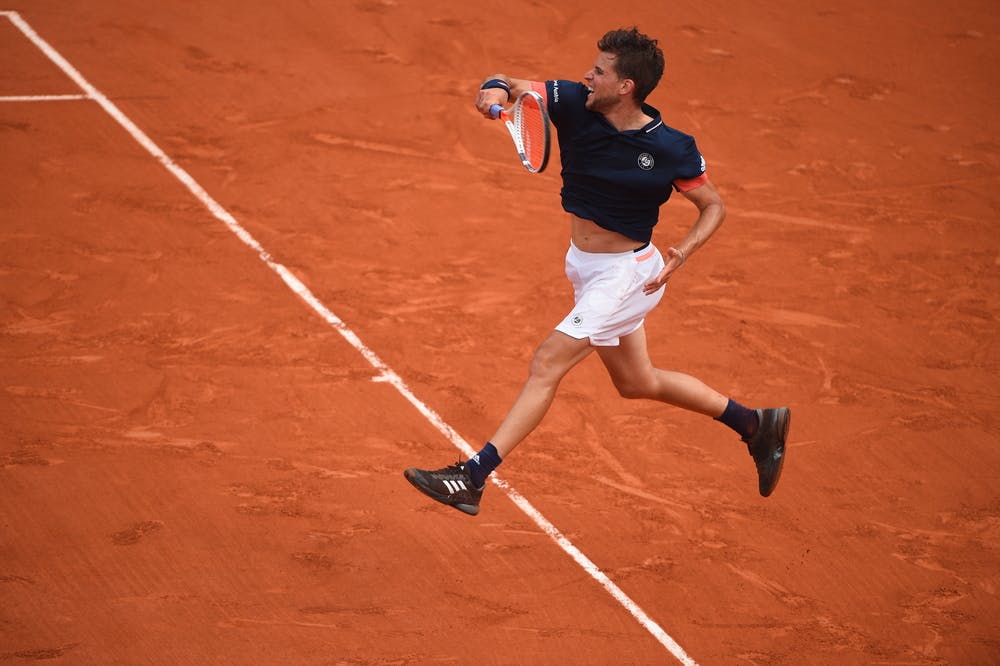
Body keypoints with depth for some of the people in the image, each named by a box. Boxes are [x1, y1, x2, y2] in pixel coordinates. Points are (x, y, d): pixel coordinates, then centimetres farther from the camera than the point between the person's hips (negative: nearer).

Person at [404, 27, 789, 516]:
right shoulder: (572, 103, -12)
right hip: (585, 268, 7)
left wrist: (683, 252, -24)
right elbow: (513, 87, -13)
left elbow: (713, 206, -7)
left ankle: (472, 478, -14)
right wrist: (496, 91, -38)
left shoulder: (671, 150, -20)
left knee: (547, 364, -15)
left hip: (625, 274, -7)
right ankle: (755, 424, 37)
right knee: (636, 383, 21)